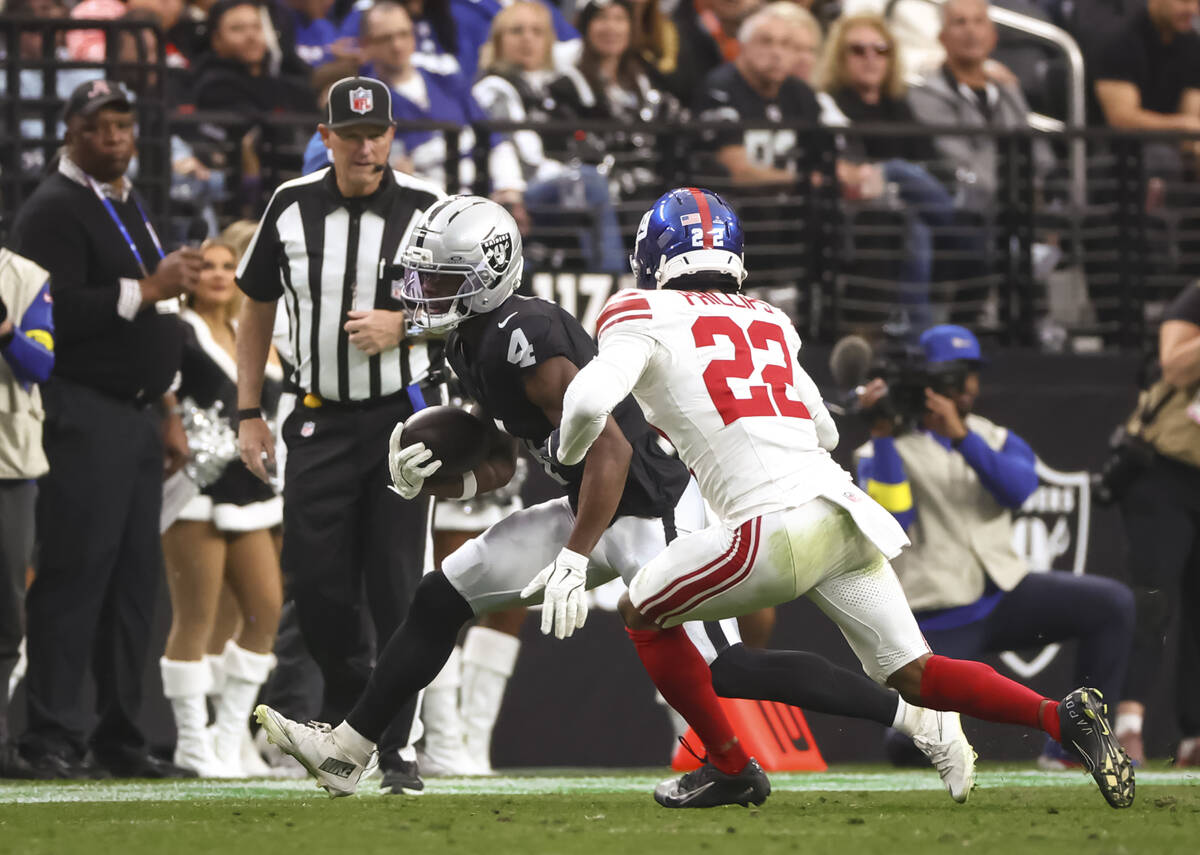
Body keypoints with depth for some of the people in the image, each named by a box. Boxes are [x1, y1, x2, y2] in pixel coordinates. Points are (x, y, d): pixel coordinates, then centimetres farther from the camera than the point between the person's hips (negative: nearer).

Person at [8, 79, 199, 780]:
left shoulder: (131, 208, 21)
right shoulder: (56, 210, -8)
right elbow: (55, 312, -21)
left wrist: (167, 412, 24)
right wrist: (147, 288, -19)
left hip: (135, 417, 9)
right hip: (83, 416, -9)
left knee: (136, 577, 8)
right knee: (76, 571, -12)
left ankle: (121, 735, 12)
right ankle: (53, 738, -12)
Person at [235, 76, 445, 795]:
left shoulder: (423, 210, -4)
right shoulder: (291, 208, 2)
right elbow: (258, 309, 12)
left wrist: (402, 325, -16)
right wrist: (250, 415, 9)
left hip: (403, 413, -2)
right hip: (321, 420, 2)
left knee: (397, 587, -4)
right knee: (316, 585, -2)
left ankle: (397, 743, 3)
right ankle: (352, 715, 21)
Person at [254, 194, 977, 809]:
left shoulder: (522, 340, -23)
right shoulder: (475, 347, 8)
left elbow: (610, 448, -27)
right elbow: (498, 468, 18)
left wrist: (573, 559, -30)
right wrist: (430, 481, -2)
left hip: (657, 512, -10)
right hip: (596, 511, 10)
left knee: (720, 672, -13)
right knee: (443, 599, 6)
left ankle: (922, 718, -4)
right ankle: (348, 753, 12)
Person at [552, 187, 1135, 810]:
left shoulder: (646, 316, 5)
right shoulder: (768, 323, 24)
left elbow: (590, 401, -12)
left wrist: (565, 456, 12)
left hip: (779, 526, -6)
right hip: (844, 508, 6)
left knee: (642, 613, 15)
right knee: (913, 675, 9)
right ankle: (1063, 718, -8)